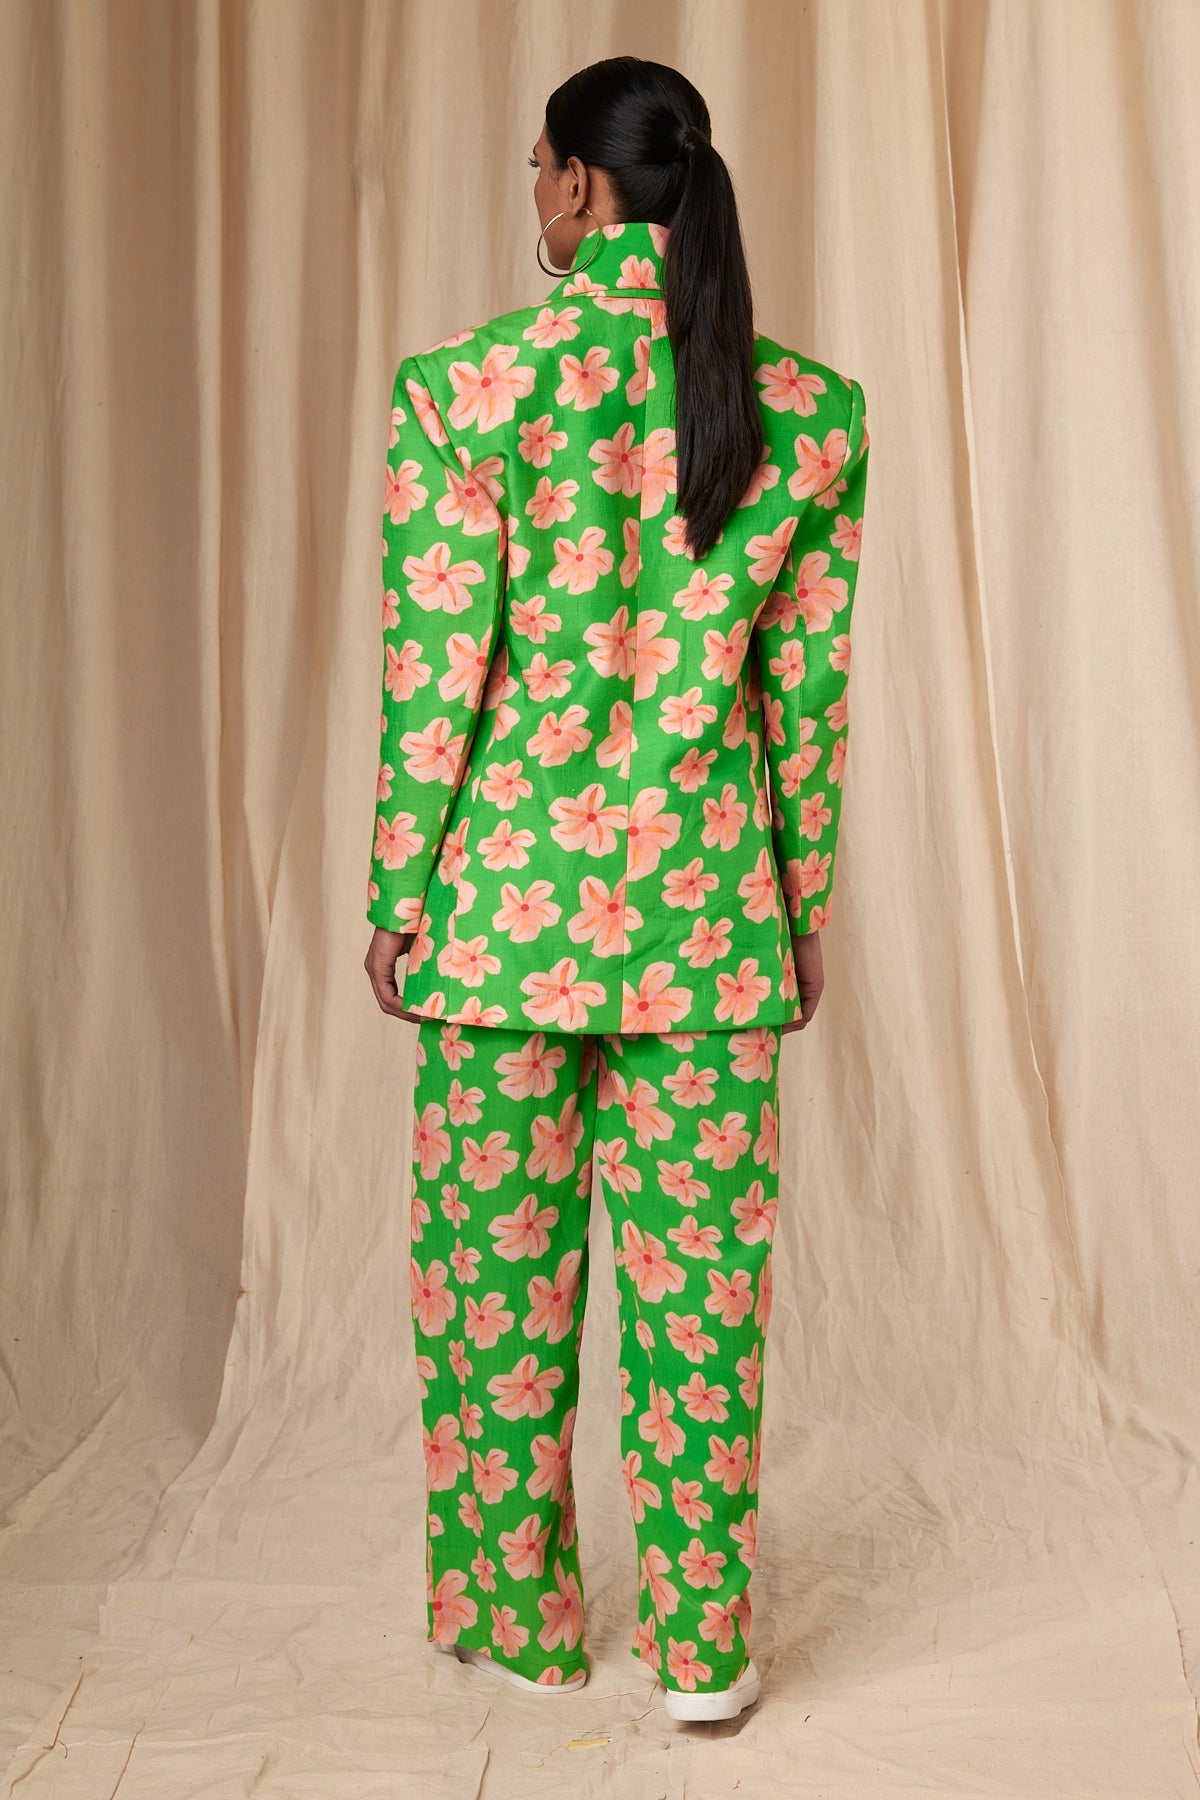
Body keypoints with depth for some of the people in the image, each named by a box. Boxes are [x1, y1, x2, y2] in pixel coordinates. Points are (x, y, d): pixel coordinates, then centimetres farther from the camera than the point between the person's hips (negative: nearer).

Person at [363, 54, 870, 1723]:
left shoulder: (466, 386, -8)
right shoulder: (811, 409, 0)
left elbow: (435, 675, -8)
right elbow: (810, 690, 2)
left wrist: (398, 897, 2)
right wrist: (806, 909, 11)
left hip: (507, 895, -2)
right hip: (709, 902, 2)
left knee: (497, 1268, 14)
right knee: (699, 1277, 10)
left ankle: (517, 1614, 28)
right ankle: (701, 1643, 21)